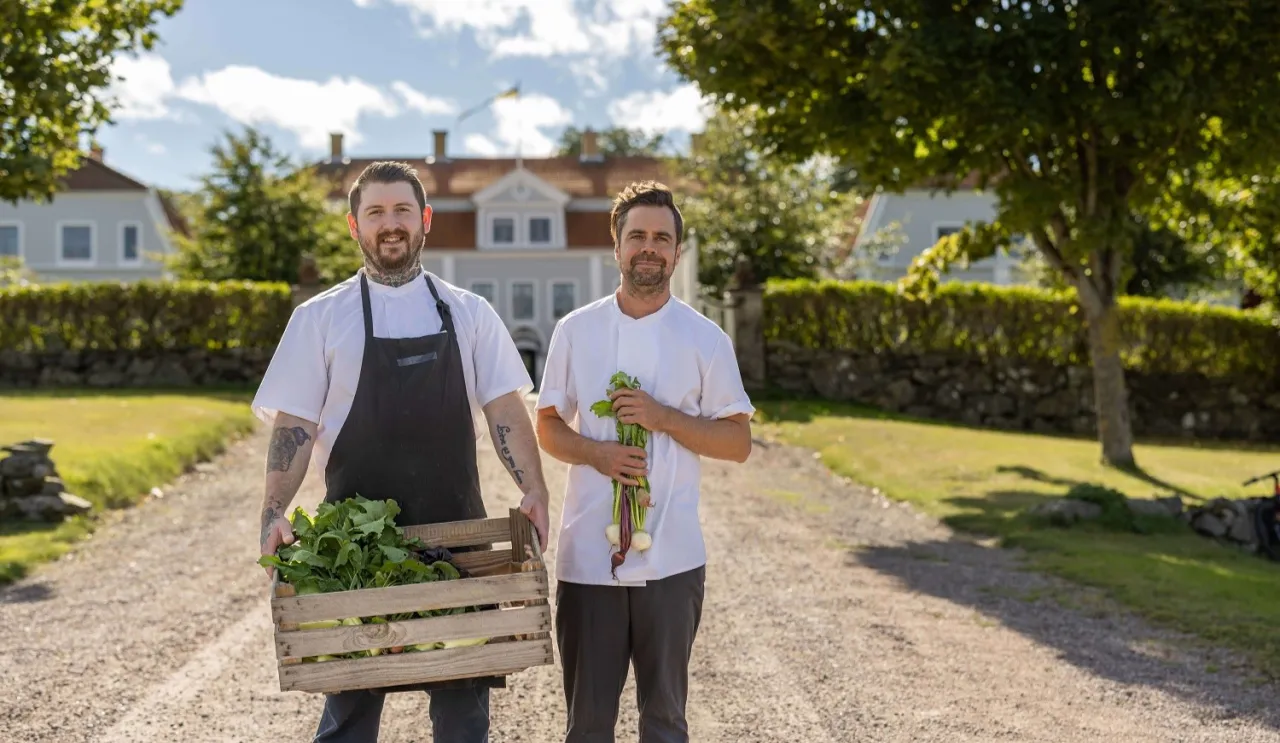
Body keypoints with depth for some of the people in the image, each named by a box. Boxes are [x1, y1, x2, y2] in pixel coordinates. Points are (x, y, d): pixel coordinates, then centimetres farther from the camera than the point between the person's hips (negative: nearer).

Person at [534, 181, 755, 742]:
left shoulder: (705, 339, 1)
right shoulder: (575, 331, 4)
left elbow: (738, 443, 2)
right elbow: (548, 427, 9)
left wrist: (665, 418, -12)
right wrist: (595, 453, -11)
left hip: (670, 559, -1)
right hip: (587, 554, 1)